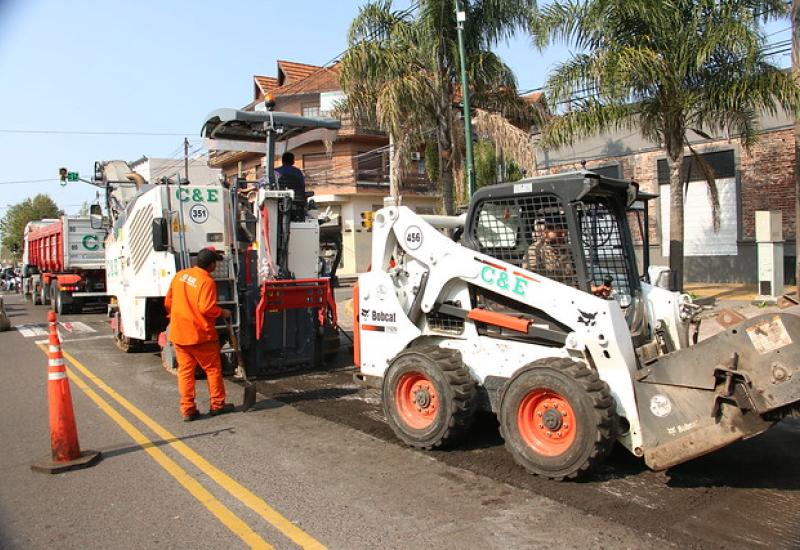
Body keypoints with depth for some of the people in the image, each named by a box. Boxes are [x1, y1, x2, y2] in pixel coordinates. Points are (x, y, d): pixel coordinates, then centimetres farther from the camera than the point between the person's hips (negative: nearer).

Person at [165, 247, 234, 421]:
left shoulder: (179, 275, 6)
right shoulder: (207, 281, -14)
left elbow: (168, 302, 12)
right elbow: (206, 308, -22)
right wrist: (222, 312, -5)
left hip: (178, 333, 6)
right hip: (200, 334, -6)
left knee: (185, 371, 9)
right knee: (213, 369, 10)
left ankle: (187, 410, 10)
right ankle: (217, 404, 19)